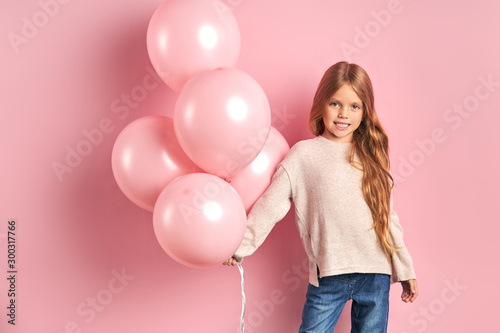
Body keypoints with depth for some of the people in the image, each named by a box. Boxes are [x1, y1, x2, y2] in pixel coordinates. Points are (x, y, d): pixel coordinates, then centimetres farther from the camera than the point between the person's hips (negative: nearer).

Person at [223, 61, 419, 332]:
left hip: (376, 273, 3)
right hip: (328, 275, -2)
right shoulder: (304, 154, -2)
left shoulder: (371, 156, 7)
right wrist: (241, 246, -3)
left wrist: (405, 269, 15)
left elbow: (387, 215, 12)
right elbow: (271, 205, -1)